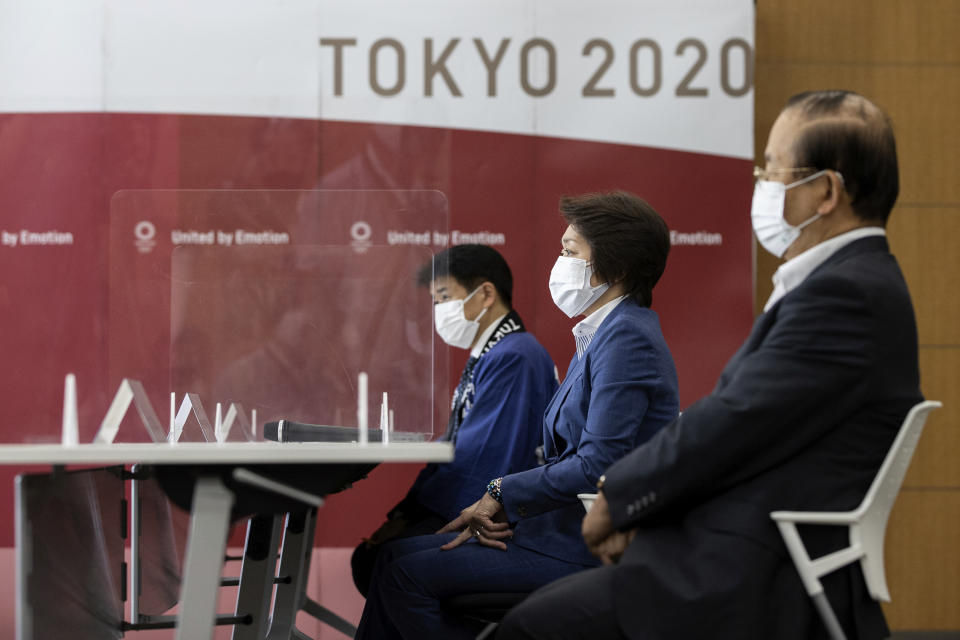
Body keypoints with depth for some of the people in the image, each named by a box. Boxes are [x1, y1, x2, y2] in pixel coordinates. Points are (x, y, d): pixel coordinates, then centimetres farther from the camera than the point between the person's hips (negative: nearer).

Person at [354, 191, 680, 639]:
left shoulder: (628, 338, -16)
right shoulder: (598, 336, 18)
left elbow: (597, 464, -23)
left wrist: (501, 495, -11)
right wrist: (495, 509, 3)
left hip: (589, 545, -10)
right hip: (561, 523, 10)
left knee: (407, 576, -14)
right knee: (396, 554, 7)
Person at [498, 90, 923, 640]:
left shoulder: (846, 295, -18)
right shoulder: (853, 280, 16)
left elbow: (730, 426, -19)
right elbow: (730, 419, 15)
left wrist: (616, 502, -5)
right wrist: (635, 501, 4)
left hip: (756, 585, -11)